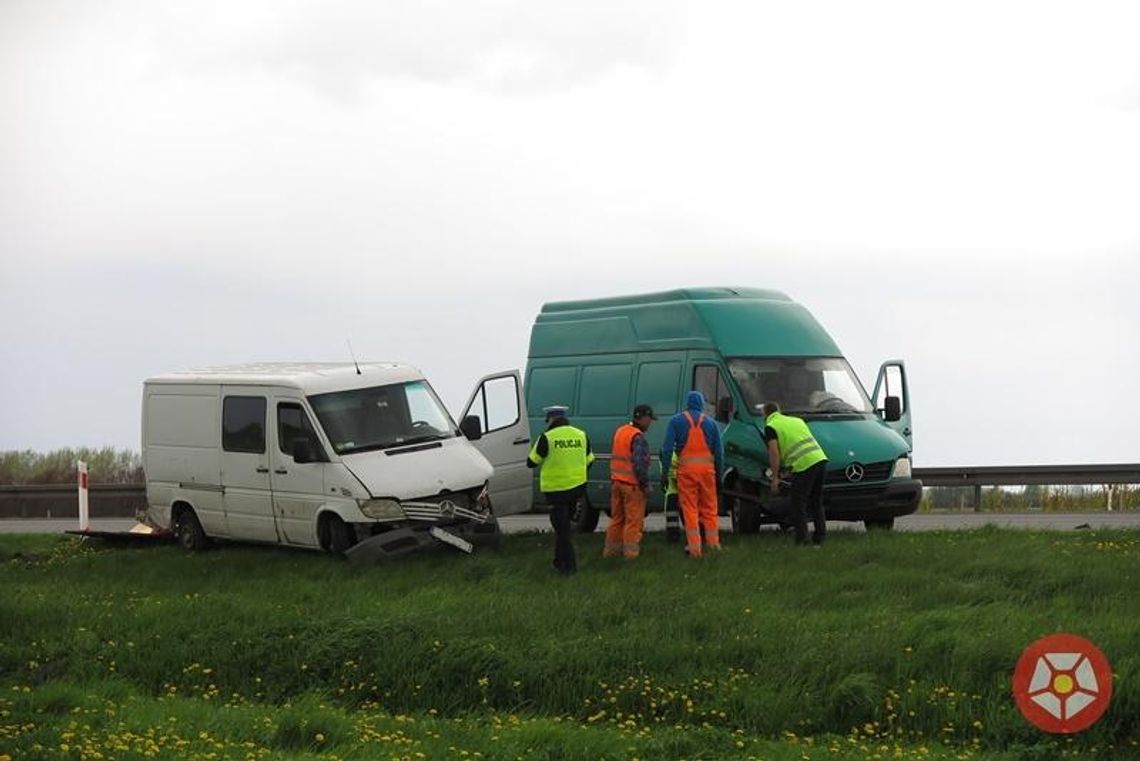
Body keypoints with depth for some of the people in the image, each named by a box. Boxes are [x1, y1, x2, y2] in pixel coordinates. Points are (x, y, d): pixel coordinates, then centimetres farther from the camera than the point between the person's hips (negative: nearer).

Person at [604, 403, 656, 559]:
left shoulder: (620, 431, 11)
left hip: (616, 481, 8)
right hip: (632, 484, -8)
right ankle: (631, 551, 3)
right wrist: (645, 485, -14)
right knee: (634, 519, 0)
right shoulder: (638, 437, -17)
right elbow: (640, 464, -22)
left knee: (617, 517, 16)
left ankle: (611, 549, 21)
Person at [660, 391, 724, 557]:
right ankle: (713, 543, 15)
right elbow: (719, 451, 8)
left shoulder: (676, 421, 2)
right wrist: (720, 473, 14)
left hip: (686, 469, -2)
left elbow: (667, 448, -4)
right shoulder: (710, 422, 8)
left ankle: (694, 547, -2)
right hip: (707, 468, 2)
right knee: (709, 507, 12)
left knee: (690, 509, 2)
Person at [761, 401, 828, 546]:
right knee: (816, 503, 18)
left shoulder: (771, 427, 2)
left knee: (799, 505, 3)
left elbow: (774, 453, -7)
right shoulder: (797, 420, 25)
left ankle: (802, 539, 0)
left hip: (804, 465, -7)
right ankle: (819, 538, 20)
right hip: (820, 458, 7)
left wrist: (775, 478, -3)